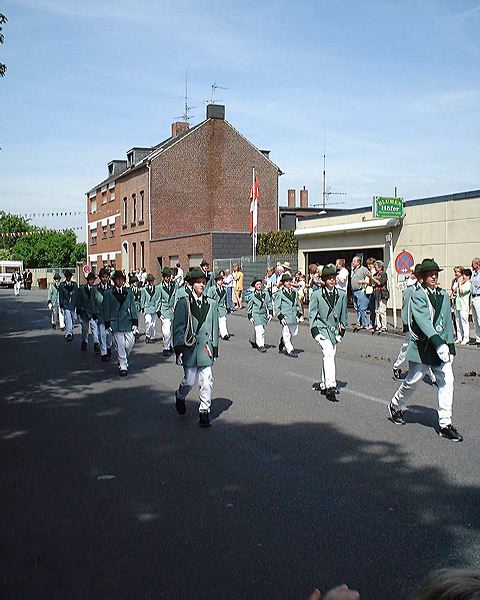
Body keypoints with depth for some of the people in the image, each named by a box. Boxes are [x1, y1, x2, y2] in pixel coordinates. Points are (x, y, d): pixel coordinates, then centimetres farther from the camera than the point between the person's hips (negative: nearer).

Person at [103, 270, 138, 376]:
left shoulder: (128, 291, 8)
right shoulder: (109, 293, 1)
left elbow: (133, 307, 7)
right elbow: (106, 310, 3)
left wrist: (135, 323, 1)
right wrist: (108, 324, -3)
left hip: (128, 322, 3)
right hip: (116, 323, -2)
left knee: (130, 343, 3)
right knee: (120, 345, -2)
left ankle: (123, 360, 29)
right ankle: (123, 367, 7)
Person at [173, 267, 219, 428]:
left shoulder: (211, 303, 7)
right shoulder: (183, 302, -3)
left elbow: (214, 327, 12)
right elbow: (178, 326, -4)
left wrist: (214, 347, 11)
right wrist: (179, 348, -8)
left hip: (205, 348, 3)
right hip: (189, 348, -3)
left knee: (207, 382, 0)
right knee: (190, 380, 2)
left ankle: (204, 412, 13)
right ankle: (180, 397, 35)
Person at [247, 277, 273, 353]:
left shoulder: (266, 294, 6)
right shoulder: (252, 296, -3)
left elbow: (269, 304, 12)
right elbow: (249, 307, 2)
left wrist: (270, 313, 4)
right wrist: (250, 316, -3)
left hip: (263, 314, 4)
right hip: (255, 314, -4)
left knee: (262, 330, 11)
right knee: (259, 329, -17)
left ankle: (253, 341, 36)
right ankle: (260, 346, -13)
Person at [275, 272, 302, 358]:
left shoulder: (294, 292, 13)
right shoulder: (279, 293, -4)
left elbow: (298, 304, 22)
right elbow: (277, 307, -5)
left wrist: (299, 314, 12)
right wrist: (281, 317, -12)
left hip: (294, 318, 6)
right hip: (285, 317, -6)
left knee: (294, 333, 11)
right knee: (286, 334, -3)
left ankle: (282, 346, 32)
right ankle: (290, 350, 6)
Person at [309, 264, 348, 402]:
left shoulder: (342, 294, 3)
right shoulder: (317, 294, -4)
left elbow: (344, 314, 13)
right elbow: (312, 314, 0)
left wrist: (342, 330, 10)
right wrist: (315, 331, -8)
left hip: (334, 330, 4)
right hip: (321, 328, -4)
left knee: (329, 356, 10)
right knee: (328, 353, -22)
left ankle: (323, 384, 25)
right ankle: (330, 385, -26)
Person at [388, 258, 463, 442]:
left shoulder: (443, 295, 9)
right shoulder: (417, 296, -11)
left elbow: (447, 321, 14)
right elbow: (423, 322, -23)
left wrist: (450, 344, 9)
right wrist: (438, 343, -32)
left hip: (441, 346, 5)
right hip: (422, 346, -5)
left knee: (447, 382, -3)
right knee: (412, 381, 8)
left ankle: (445, 424, 4)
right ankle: (395, 406, 35)